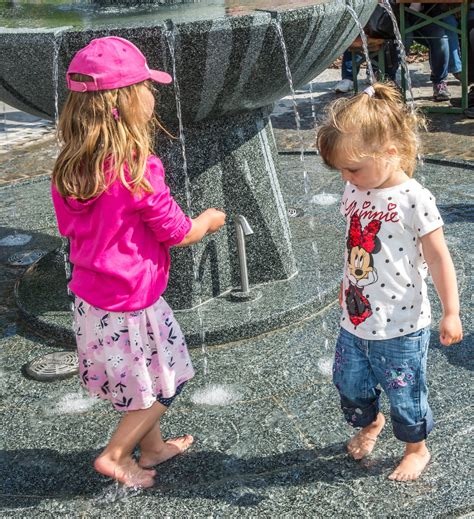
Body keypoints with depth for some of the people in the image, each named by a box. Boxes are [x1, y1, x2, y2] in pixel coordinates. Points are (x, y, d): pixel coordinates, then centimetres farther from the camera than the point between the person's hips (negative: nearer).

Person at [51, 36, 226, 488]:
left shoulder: (69, 168, -5)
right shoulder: (137, 170, -27)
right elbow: (178, 234, -16)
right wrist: (209, 220, 5)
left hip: (90, 297, 8)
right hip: (129, 305, -8)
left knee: (146, 379, 27)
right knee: (166, 383, 16)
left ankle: (153, 446, 44)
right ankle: (115, 455, 24)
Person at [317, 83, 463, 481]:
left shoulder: (414, 200, -20)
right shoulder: (354, 192, 0)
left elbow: (439, 259, -16)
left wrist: (451, 313, -15)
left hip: (400, 327, -6)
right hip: (356, 318, 6)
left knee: (405, 394, 11)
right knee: (350, 383, 21)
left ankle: (417, 449, 38)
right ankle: (370, 422, 51)